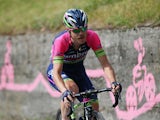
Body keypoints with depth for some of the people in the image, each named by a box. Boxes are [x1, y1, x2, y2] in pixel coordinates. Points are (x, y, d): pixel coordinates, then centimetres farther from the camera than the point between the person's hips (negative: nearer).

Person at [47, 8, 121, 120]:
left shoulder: (92, 37, -26)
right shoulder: (61, 41, -35)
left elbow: (105, 64, -26)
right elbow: (57, 73, -42)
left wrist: (113, 83, -45)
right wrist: (65, 92, -60)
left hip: (78, 70, 4)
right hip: (60, 72, -4)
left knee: (94, 106, -6)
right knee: (72, 88, -36)